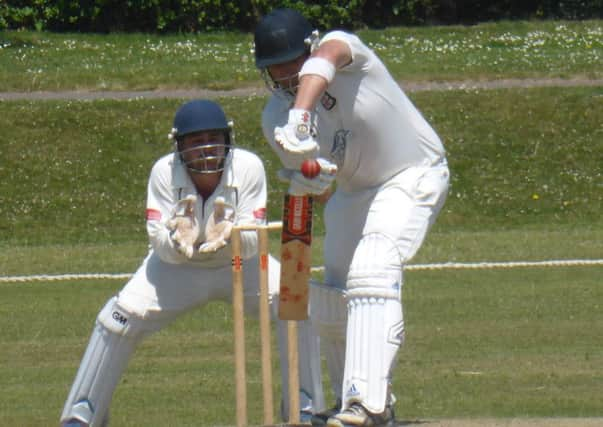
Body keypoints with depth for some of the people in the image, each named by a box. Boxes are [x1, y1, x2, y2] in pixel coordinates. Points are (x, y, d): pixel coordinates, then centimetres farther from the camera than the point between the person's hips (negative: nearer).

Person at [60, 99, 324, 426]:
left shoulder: (248, 167, -26)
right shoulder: (164, 172, -25)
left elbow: (252, 243, -29)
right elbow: (160, 246, -27)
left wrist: (229, 236, -52)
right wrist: (177, 240, -51)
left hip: (239, 264, 0)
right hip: (177, 267, 0)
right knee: (120, 319, -16)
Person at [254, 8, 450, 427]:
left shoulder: (344, 48, -26)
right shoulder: (275, 117, -10)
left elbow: (322, 64, -50)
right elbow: (300, 178, -6)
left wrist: (301, 114, -68)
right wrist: (304, 179, -31)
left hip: (412, 175, -7)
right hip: (351, 192, 7)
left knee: (372, 272, -27)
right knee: (330, 300, 8)